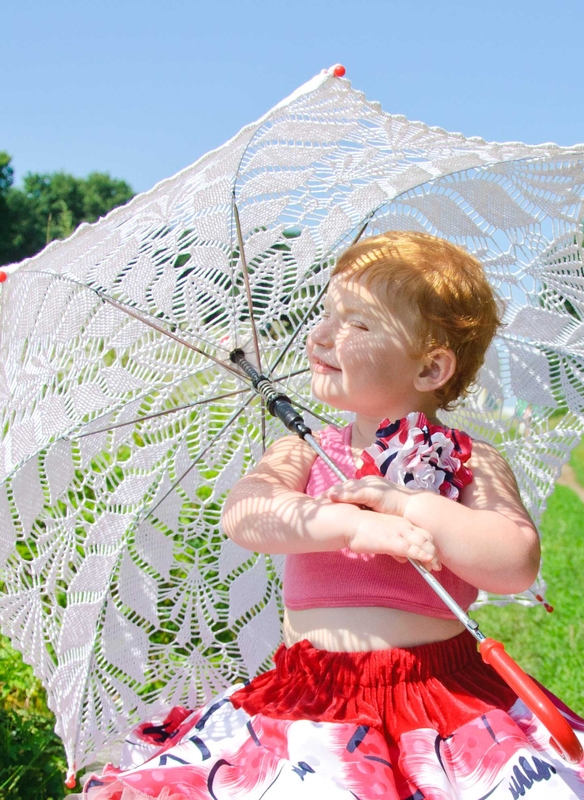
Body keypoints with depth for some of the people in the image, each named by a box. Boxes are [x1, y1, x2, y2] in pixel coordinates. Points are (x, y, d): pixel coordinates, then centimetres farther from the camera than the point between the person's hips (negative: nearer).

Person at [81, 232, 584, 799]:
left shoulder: (472, 464, 4)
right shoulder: (302, 454, 8)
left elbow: (517, 566, -9)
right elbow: (242, 514, -11)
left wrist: (408, 502, -14)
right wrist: (354, 524, -26)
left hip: (439, 694, -1)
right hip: (309, 698, 1)